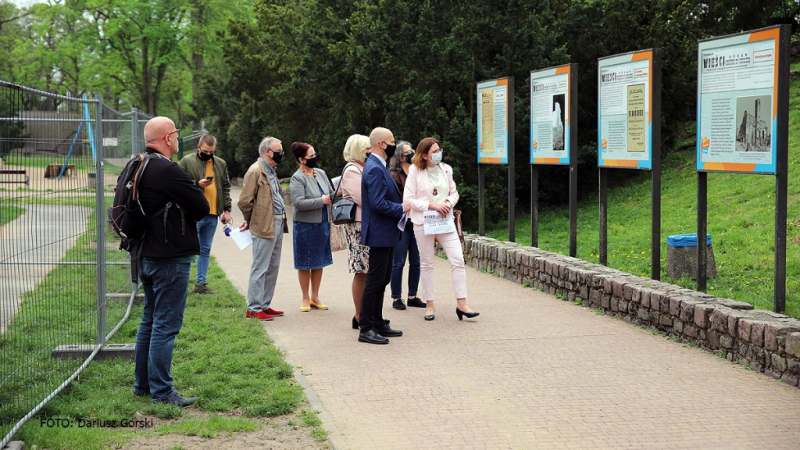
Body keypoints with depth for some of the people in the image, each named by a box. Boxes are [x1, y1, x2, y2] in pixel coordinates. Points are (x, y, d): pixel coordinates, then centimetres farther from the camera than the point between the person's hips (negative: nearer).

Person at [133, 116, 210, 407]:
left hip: (146, 256, 10)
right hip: (170, 258, -10)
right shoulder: (168, 170, -19)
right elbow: (202, 208, -18)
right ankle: (162, 391, -1)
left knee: (150, 321, 18)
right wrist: (185, 211, 4)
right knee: (166, 325, -5)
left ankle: (143, 384, 25)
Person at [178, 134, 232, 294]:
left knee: (206, 250, 11)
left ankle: (201, 283, 18)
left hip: (212, 215, 6)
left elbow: (226, 187, 17)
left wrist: (227, 209, 10)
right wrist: (197, 184, -18)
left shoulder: (221, 164, 13)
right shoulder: (187, 161, -3)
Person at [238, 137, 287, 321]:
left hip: (277, 225, 9)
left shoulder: (271, 171, 17)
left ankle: (265, 304, 22)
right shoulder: (255, 171, -13)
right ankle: (254, 309, 2)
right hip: (264, 228, -9)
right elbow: (245, 201, -15)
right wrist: (251, 221, -1)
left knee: (272, 268, 14)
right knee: (260, 269, -4)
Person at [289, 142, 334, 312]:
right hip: (305, 225, -6)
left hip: (322, 223, 6)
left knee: (319, 262, 12)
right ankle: (305, 298, 16)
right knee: (305, 263, 4)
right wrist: (321, 201, -19)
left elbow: (330, 193, 16)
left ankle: (315, 297, 23)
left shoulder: (320, 173, 8)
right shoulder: (297, 178, -12)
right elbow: (299, 202, -22)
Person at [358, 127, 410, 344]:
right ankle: (366, 329, -1)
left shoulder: (379, 166, 14)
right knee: (375, 281, -6)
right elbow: (378, 204, -25)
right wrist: (402, 209, -13)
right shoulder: (375, 169, -19)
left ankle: (377, 324, 24)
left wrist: (401, 207, 6)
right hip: (380, 234, -11)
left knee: (382, 279, 16)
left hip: (385, 234, 11)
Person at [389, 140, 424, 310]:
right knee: (399, 262, 0)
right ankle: (396, 298, 8)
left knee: (415, 261, 9)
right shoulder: (395, 176, -7)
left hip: (417, 223, 6)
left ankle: (412, 296, 18)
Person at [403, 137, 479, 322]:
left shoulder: (446, 169, 5)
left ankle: (461, 304, -3)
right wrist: (432, 205, -17)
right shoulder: (415, 172, -7)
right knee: (427, 264, 7)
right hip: (423, 223, -3)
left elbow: (454, 193, 15)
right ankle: (429, 305, 17)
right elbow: (408, 199, -10)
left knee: (458, 260, -7)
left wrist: (449, 203, -8)